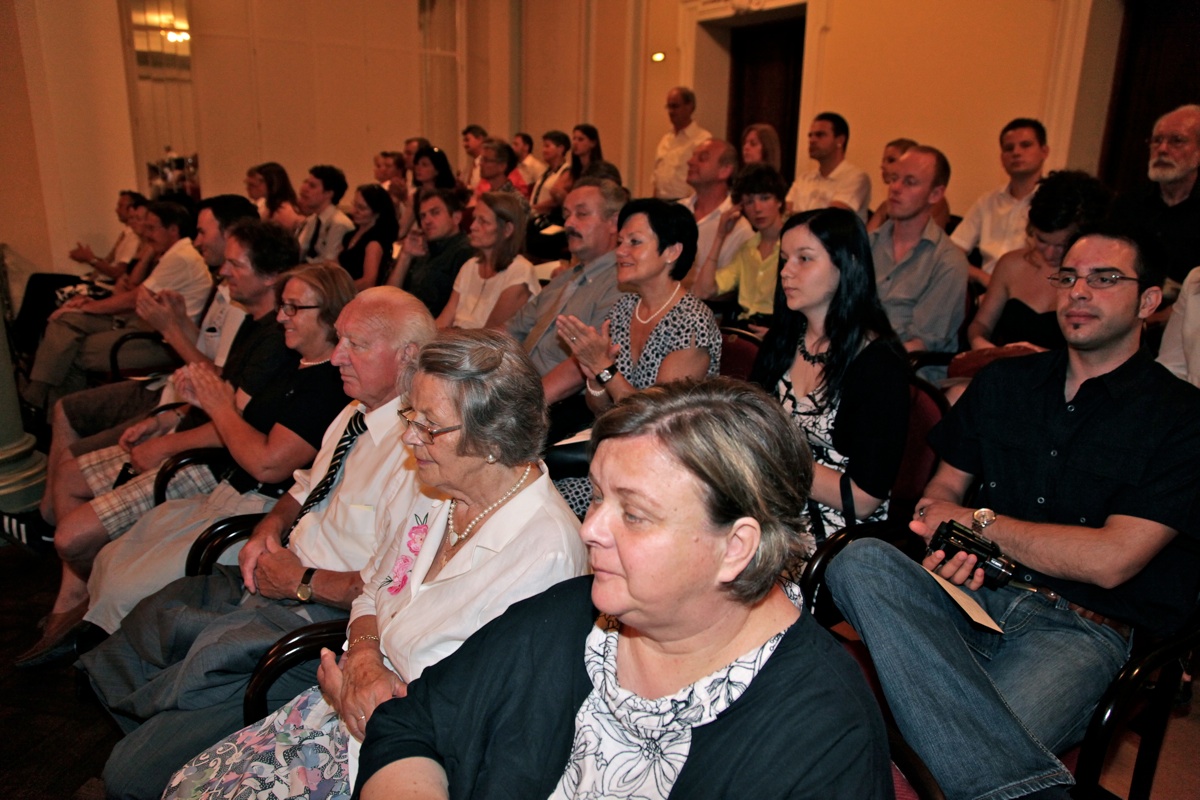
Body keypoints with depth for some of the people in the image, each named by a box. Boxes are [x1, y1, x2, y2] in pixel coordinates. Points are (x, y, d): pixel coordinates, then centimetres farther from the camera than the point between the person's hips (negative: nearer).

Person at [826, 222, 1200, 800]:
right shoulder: (1005, 381, 14)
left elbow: (1110, 560, -12)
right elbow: (944, 487, 16)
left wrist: (979, 522, -3)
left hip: (1079, 628, -6)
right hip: (976, 594, 6)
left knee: (975, 752, -38)